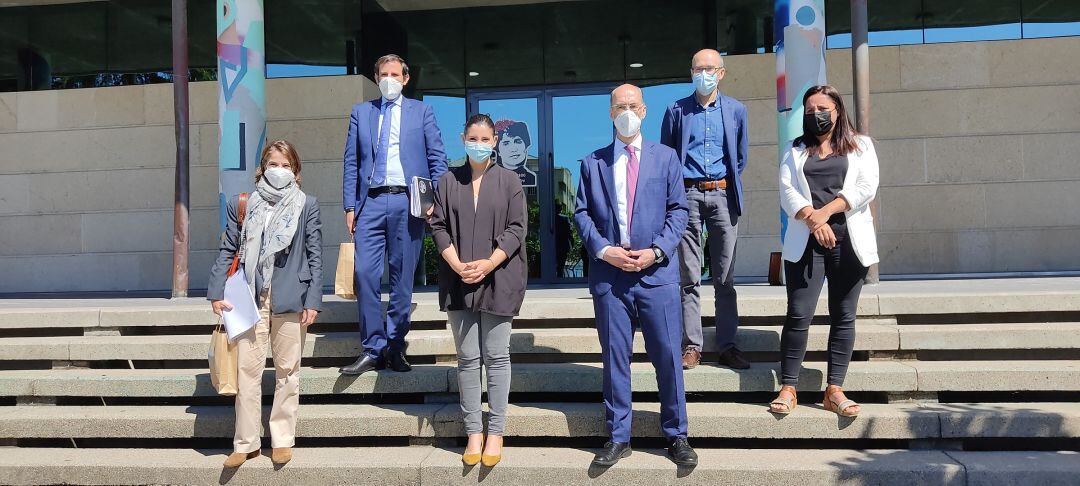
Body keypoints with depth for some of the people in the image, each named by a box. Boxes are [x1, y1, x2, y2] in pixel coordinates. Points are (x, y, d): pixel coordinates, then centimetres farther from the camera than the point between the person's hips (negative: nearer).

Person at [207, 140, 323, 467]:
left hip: (290, 300, -1)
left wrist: (313, 302, -5)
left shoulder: (306, 205, 4)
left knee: (287, 371, 6)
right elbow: (227, 251, 10)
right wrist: (216, 293, 0)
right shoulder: (242, 205, 9)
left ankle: (282, 440, 17)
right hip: (251, 299, 1)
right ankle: (246, 443, 13)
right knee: (246, 370, 2)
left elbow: (315, 256, 2)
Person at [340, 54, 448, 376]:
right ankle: (372, 350, 2)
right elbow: (351, 162, 12)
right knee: (365, 274, -7)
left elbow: (437, 158, 6)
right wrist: (350, 206, 3)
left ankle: (394, 347, 13)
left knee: (402, 278, 2)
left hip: (407, 202, -1)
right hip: (371, 202, 1)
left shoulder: (421, 111, 12)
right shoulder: (360, 112, 17)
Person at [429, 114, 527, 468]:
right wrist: (457, 265, -10)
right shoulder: (448, 181, 10)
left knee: (497, 356, 2)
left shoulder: (509, 180, 5)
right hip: (458, 281, 2)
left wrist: (488, 264, -13)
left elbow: (517, 228, -2)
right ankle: (473, 430, 13)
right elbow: (438, 225, 4)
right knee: (467, 357, 5)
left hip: (497, 280, -2)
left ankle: (496, 431, 10)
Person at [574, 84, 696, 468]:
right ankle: (618, 438, 17)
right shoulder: (593, 162, 11)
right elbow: (582, 213, 7)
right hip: (608, 274, 1)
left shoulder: (666, 157, 10)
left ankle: (676, 436, 16)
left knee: (668, 355, 1)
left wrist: (655, 251, -8)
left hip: (657, 271, 0)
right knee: (614, 357, 6)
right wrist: (604, 250, -8)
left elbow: (677, 210, 5)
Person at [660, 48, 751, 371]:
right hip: (688, 195, -1)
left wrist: (728, 184, 12)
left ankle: (727, 346, 9)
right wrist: (680, 185, 6)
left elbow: (741, 157, 18)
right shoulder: (677, 111, 7)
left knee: (725, 277, 3)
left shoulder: (736, 110, 11)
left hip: (722, 195, 1)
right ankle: (692, 346, 3)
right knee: (689, 277, -1)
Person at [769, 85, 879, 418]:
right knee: (798, 314, -6)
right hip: (805, 241, 0)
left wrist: (826, 211, -12)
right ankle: (788, 388, 0)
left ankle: (834, 390, 8)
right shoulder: (796, 150, 16)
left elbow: (867, 187, -2)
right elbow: (787, 190, 2)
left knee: (844, 316, 2)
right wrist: (812, 219, -14)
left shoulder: (861, 147, 13)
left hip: (848, 240, 0)